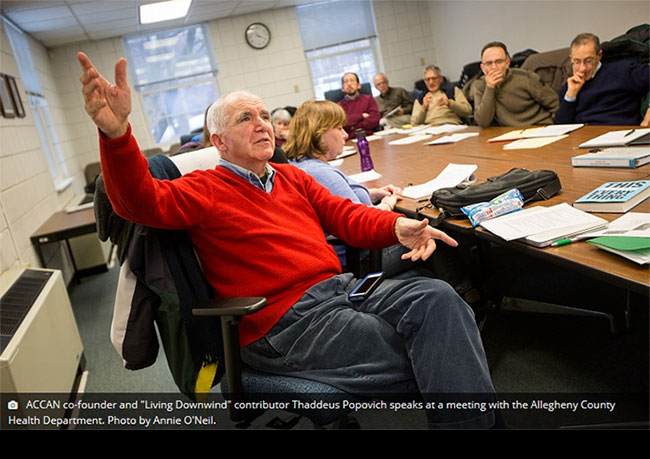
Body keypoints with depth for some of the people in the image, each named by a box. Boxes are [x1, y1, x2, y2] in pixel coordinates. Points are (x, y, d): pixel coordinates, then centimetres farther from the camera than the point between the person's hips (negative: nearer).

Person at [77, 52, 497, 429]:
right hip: (285, 318, -6)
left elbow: (344, 215, 14)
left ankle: (471, 419, -9)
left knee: (437, 298, -17)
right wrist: (117, 133, -34)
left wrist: (398, 227, -6)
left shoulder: (291, 177, 22)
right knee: (417, 360, -19)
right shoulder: (205, 190, 2)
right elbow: (142, 202, -15)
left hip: (341, 287, 7)